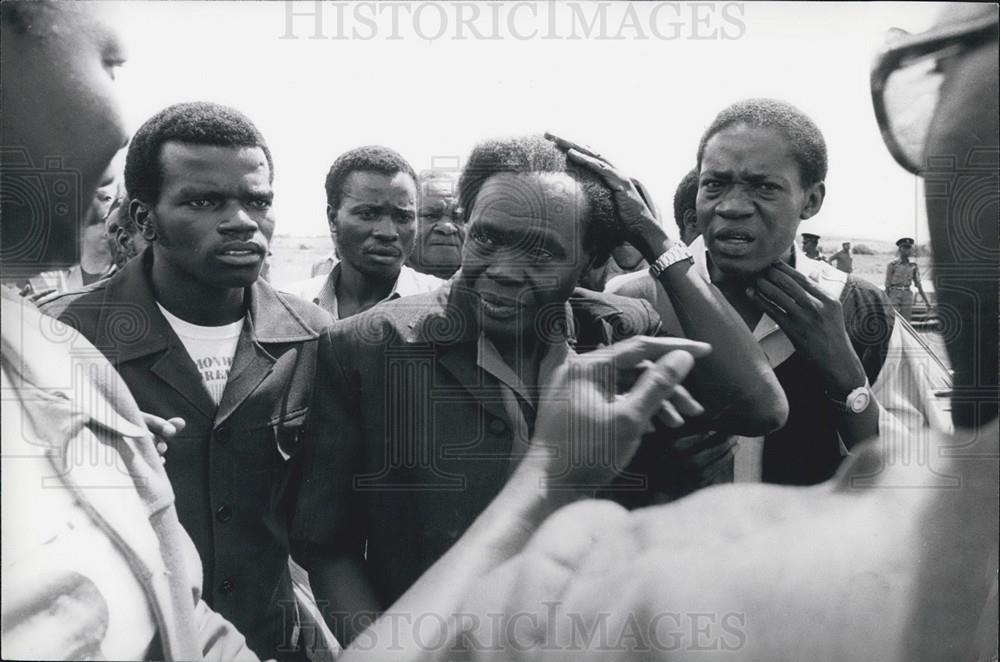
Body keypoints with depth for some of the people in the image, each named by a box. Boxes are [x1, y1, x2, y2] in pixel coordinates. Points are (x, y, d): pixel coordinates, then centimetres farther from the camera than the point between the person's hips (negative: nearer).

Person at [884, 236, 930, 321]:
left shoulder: (913, 266, 7)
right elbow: (887, 285, -2)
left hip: (907, 298, 3)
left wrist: (926, 301, 3)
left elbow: (919, 285, 8)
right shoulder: (892, 265, -3)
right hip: (893, 297, -3)